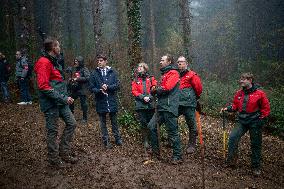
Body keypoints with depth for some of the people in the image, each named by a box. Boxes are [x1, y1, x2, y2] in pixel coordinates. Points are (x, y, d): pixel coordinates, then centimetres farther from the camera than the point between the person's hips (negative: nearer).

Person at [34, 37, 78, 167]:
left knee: (71, 123, 10)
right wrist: (63, 98, -22)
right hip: (51, 103, -9)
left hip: (61, 102, 9)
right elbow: (43, 86, -24)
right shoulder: (44, 63, -16)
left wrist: (66, 97, 13)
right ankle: (53, 158, 19)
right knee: (52, 131, 3)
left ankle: (64, 152, 21)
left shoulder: (54, 61, 15)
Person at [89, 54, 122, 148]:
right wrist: (100, 90, -19)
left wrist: (107, 87, -18)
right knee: (103, 123, 9)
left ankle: (118, 139, 25)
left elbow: (117, 85, -3)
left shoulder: (112, 72, 2)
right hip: (100, 102, 0)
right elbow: (91, 88, -1)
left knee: (114, 121, 12)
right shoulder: (94, 73, 0)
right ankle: (106, 141, 20)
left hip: (112, 101, 0)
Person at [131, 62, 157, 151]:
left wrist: (149, 97, -16)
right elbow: (134, 91, 2)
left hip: (150, 104, 0)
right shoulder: (135, 80, 12)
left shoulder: (151, 78, 9)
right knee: (143, 123, 0)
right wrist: (143, 97, -12)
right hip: (140, 105, 0)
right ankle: (145, 141, 9)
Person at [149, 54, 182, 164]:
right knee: (151, 126, 6)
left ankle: (177, 156, 7)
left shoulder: (173, 73, -6)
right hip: (161, 108, 9)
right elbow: (160, 88, 20)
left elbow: (166, 88, -19)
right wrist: (155, 90, -3)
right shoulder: (164, 74, 24)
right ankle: (155, 151, 16)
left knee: (172, 132, -4)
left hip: (169, 108, -9)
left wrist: (155, 90, -2)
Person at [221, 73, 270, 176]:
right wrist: (228, 108, -4)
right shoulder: (239, 93, 2)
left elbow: (266, 108, -3)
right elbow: (235, 105, 12)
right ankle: (231, 160, 0)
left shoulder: (259, 93, -11)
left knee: (255, 144, 7)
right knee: (233, 138, -13)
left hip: (255, 122, -4)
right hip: (242, 121, 4)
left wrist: (261, 118, -8)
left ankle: (256, 167, 21)